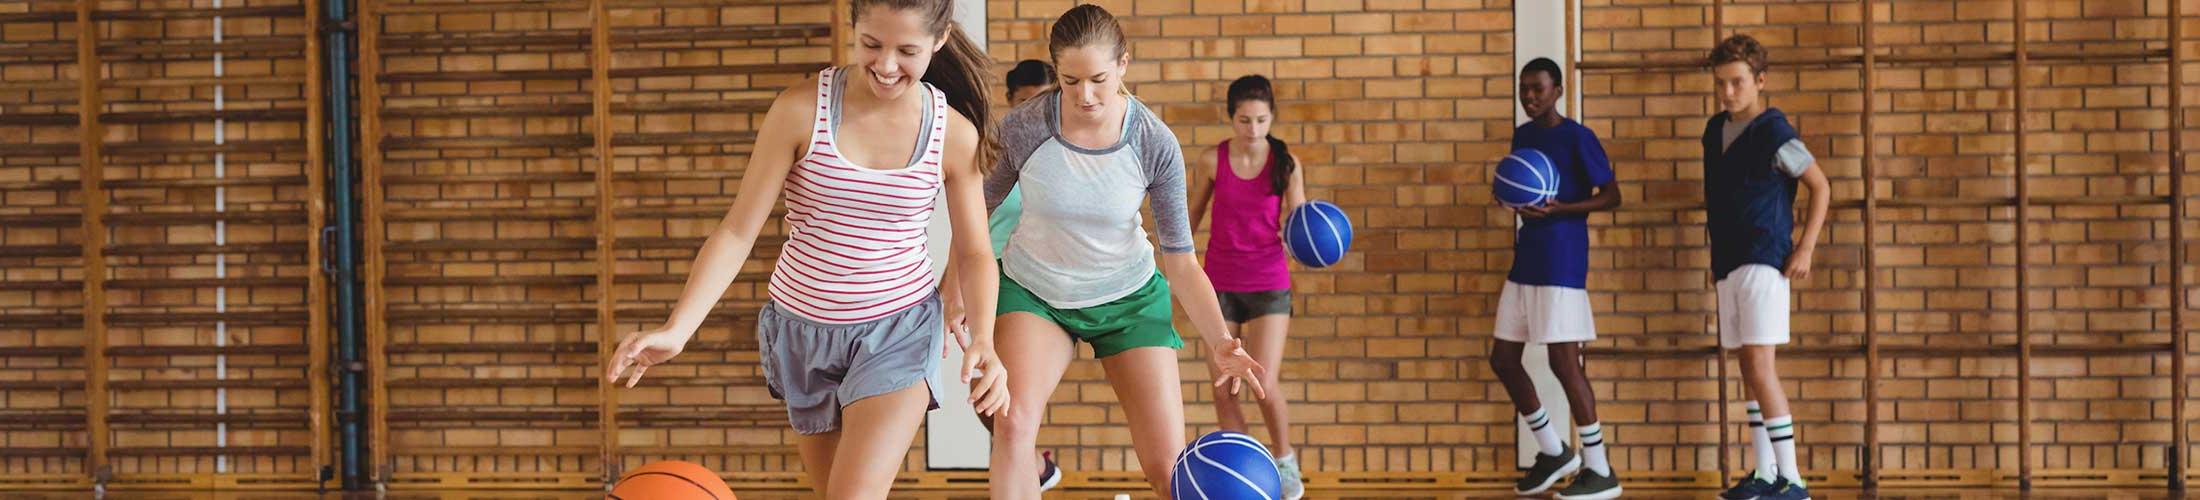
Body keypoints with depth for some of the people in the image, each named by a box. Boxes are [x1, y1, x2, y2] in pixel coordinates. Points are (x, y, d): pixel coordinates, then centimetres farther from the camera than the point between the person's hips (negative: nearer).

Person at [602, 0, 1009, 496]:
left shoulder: (955, 135, -9)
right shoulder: (802, 110, -13)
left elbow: (974, 252, 2)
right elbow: (738, 231, -12)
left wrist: (984, 339, -17)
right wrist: (676, 330, -24)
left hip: (897, 331, -2)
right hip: (804, 328, 2)